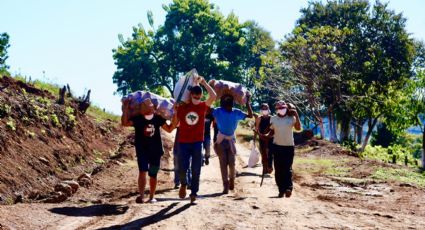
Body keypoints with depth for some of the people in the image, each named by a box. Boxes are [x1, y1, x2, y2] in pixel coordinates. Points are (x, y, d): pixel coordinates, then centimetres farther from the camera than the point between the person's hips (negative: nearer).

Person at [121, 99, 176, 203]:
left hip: (156, 150, 3)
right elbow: (125, 123, -15)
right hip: (142, 150, -3)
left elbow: (169, 129, 8)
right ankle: (141, 195, -19)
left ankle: (152, 196, 22)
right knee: (142, 171, -18)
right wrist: (125, 109, -23)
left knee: (153, 174, 10)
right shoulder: (138, 119, -4)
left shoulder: (158, 118, 3)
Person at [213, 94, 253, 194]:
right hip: (221, 140, -1)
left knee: (232, 163, 0)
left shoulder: (236, 112, -1)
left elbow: (250, 115, -2)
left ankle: (231, 180, 25)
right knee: (223, 163, -1)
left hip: (231, 139, 2)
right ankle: (226, 185, 2)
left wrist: (248, 103, -9)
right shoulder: (218, 111, -7)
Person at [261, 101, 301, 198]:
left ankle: (288, 188, -6)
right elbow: (272, 131, 12)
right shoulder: (273, 119, 5)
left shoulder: (291, 118, -2)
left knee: (287, 168, -7)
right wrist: (267, 135, -8)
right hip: (277, 146, 3)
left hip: (289, 146, -2)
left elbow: (298, 128, -16)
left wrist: (296, 115, -19)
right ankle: (281, 190, 7)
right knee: (278, 169, 2)